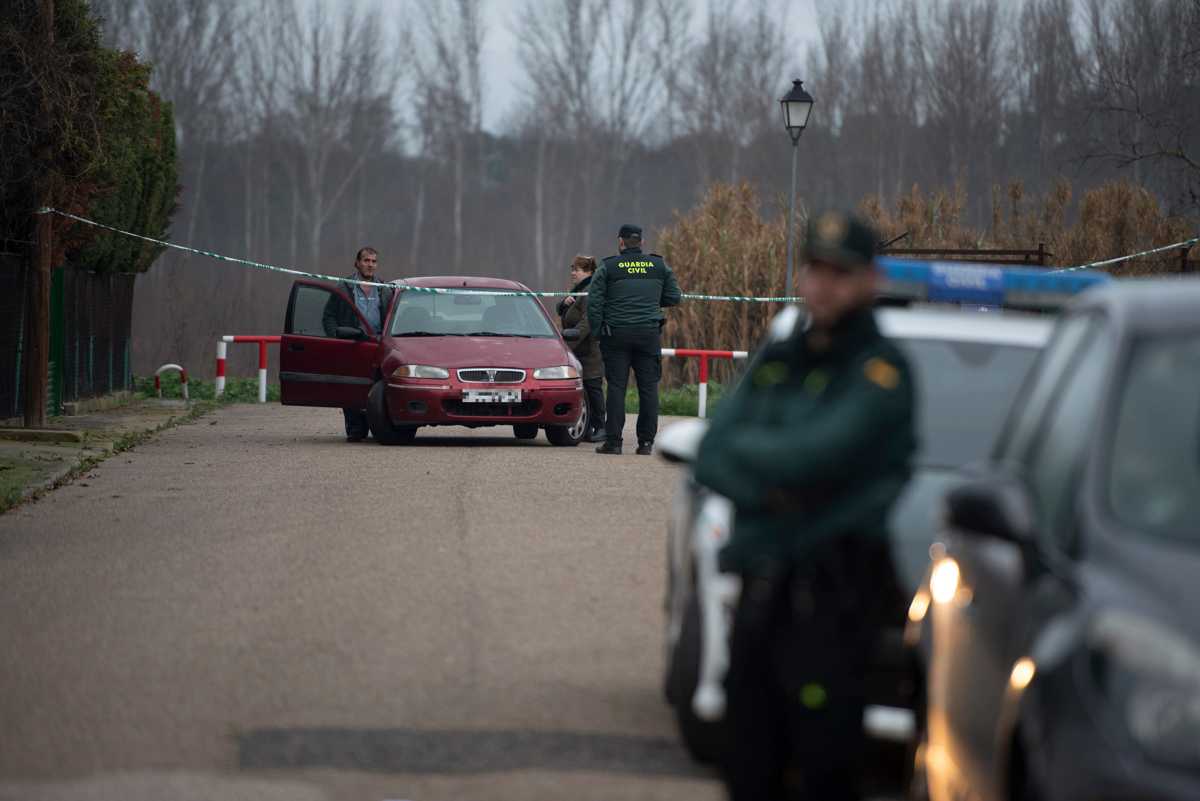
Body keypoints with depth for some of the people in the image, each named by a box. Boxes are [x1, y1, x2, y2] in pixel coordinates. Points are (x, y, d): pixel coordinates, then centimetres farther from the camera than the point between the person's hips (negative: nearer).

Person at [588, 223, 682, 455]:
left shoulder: (608, 268, 0)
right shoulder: (659, 266, 7)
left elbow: (593, 302, -4)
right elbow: (674, 297, 11)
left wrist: (598, 331, 2)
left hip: (616, 334, -2)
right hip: (649, 333, 2)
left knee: (616, 387, 0)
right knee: (649, 388, 4)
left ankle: (613, 441, -4)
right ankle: (646, 442, 2)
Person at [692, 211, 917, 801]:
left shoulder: (879, 371, -6)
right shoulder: (775, 362, 17)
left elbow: (813, 457, -20)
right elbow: (710, 459, 8)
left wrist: (740, 446, -2)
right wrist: (765, 489, -12)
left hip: (833, 596, -7)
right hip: (761, 590, 7)